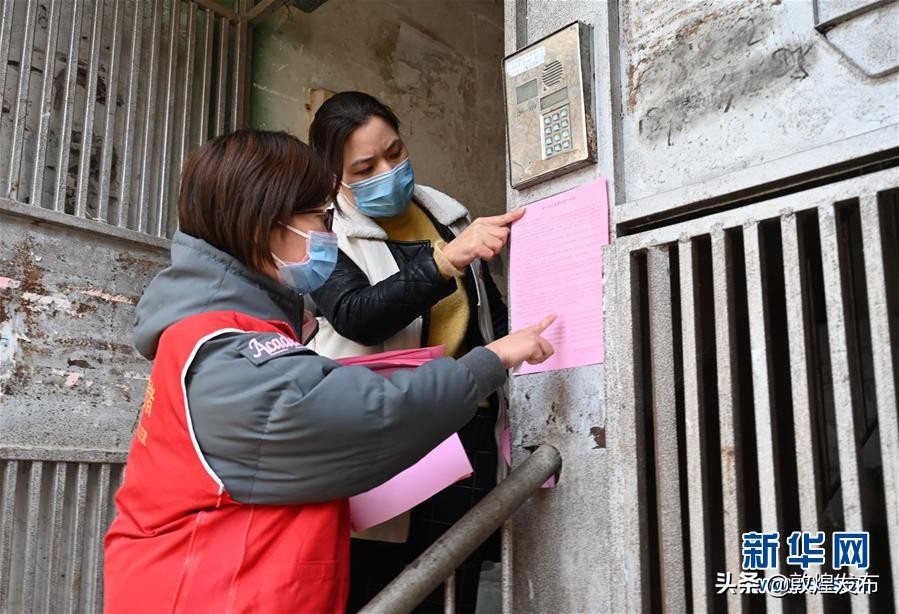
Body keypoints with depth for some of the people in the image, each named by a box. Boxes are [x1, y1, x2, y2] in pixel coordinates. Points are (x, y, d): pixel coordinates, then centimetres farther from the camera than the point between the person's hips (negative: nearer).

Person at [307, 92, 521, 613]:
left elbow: (495, 315, 22)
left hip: (466, 435, 4)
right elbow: (356, 317, -20)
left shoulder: (449, 217, 13)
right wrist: (447, 261, -30)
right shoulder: (328, 235, 0)